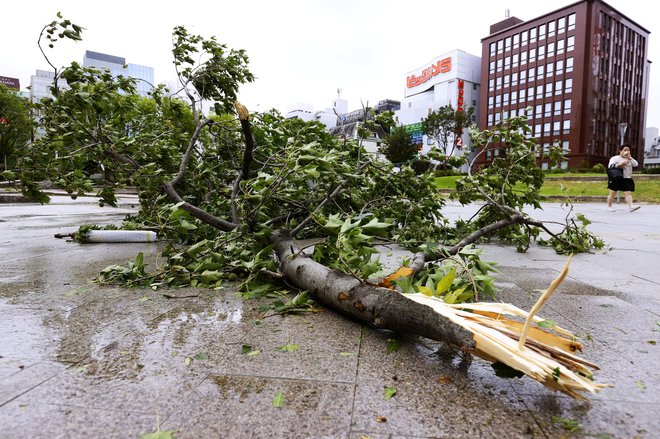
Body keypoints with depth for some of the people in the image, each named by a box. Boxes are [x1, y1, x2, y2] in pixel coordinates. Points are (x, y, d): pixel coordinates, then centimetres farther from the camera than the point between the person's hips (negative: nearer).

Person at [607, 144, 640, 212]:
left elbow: (636, 164, 2)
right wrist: (619, 165, -20)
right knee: (612, 193, 2)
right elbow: (610, 166, -11)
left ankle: (631, 206, -21)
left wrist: (630, 158, -5)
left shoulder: (630, 159, 18)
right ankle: (609, 206, 12)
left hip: (627, 179, 4)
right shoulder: (615, 158, 2)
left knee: (628, 193, -9)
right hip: (616, 179, -4)